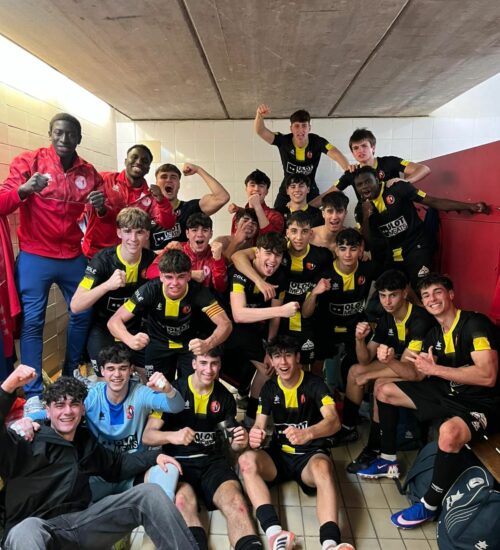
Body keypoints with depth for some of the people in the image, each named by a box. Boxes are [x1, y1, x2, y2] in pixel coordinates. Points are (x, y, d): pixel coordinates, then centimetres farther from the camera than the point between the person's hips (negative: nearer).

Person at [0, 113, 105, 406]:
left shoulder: (89, 172, 4)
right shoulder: (29, 161, -6)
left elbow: (104, 213, 7)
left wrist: (102, 207, -17)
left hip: (74, 258, 4)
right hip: (35, 258, -4)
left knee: (83, 314, 12)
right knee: (32, 321, -4)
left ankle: (71, 375, 32)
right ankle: (33, 392, 6)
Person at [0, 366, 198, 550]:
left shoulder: (85, 441, 17)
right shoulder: (27, 442, -4)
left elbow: (116, 465, 31)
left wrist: (154, 456, 18)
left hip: (80, 521, 6)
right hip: (36, 529, -6)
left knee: (150, 493, -7)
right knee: (26, 530, -45)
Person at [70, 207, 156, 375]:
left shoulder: (151, 259, -10)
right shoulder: (103, 260, -21)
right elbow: (75, 306, -27)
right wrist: (108, 285, -42)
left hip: (136, 329, 3)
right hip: (104, 329, -3)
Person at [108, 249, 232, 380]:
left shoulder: (198, 291, -28)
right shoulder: (150, 290, -27)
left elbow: (225, 324, -32)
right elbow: (114, 321, -27)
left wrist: (208, 344, -53)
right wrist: (131, 340, -49)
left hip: (190, 343, 0)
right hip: (159, 344, 1)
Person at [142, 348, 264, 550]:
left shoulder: (224, 396, 8)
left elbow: (233, 442, 16)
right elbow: (147, 436, -6)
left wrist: (240, 442, -9)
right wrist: (172, 436, -27)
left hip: (213, 461, 3)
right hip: (178, 462, -2)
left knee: (235, 501, -28)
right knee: (183, 501, -36)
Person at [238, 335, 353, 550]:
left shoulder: (314, 384, -8)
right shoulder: (269, 388, 4)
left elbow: (334, 421, -22)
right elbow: (259, 424, -1)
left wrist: (307, 433, -44)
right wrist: (255, 436, -28)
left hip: (310, 454, -3)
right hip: (279, 455, 3)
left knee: (322, 467, -38)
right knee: (246, 460, -28)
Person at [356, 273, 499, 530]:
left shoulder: (475, 324, -18)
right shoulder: (434, 334, 7)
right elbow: (421, 376, 7)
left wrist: (434, 369, -26)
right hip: (446, 394, 9)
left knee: (449, 432, -41)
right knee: (383, 390, 9)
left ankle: (430, 505, -15)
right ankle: (388, 461, 21)